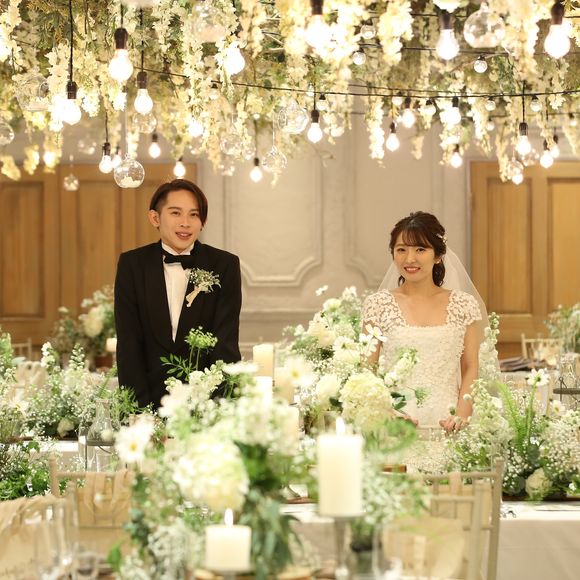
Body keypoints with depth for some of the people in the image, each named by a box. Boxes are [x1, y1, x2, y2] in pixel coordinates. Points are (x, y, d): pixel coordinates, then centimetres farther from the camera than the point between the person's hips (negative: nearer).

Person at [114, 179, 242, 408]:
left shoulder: (225, 265, 3)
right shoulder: (132, 265, 5)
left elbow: (226, 344, -3)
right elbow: (128, 344, 1)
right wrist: (141, 411, -11)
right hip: (151, 396, 1)